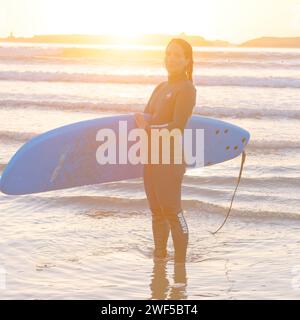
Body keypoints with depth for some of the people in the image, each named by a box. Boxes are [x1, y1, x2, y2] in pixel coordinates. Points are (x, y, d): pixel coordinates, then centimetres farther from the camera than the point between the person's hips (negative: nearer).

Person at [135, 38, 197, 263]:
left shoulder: (186, 89, -7)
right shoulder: (161, 88, 18)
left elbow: (177, 127, -16)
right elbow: (143, 117, 14)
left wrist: (149, 129, -6)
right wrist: (144, 122, -9)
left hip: (170, 160, -7)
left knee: (172, 211, -7)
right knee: (156, 210, 12)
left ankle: (180, 262, -1)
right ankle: (159, 255, 22)